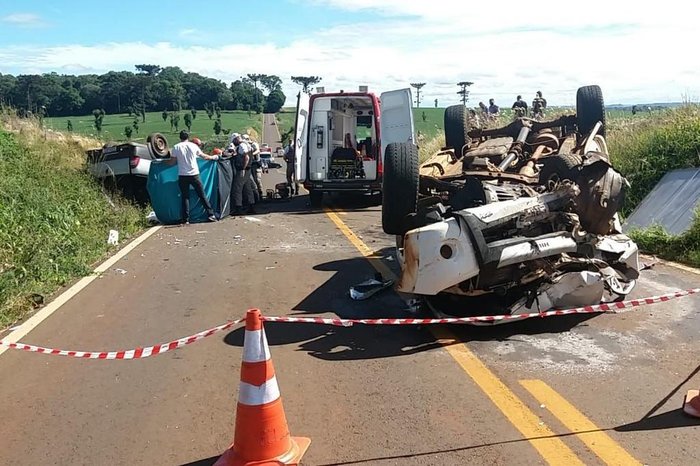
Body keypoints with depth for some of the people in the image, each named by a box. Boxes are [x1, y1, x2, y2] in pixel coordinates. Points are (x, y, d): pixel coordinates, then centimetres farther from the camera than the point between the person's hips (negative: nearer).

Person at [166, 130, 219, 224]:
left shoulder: (176, 147, 0)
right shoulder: (193, 146, 3)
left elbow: (172, 162, 0)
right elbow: (204, 156, 14)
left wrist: (164, 162, 21)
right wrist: (213, 157, 32)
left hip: (182, 176, 0)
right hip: (194, 174, 0)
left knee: (185, 197, 5)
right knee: (202, 195, 6)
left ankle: (186, 219, 2)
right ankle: (210, 214, 6)